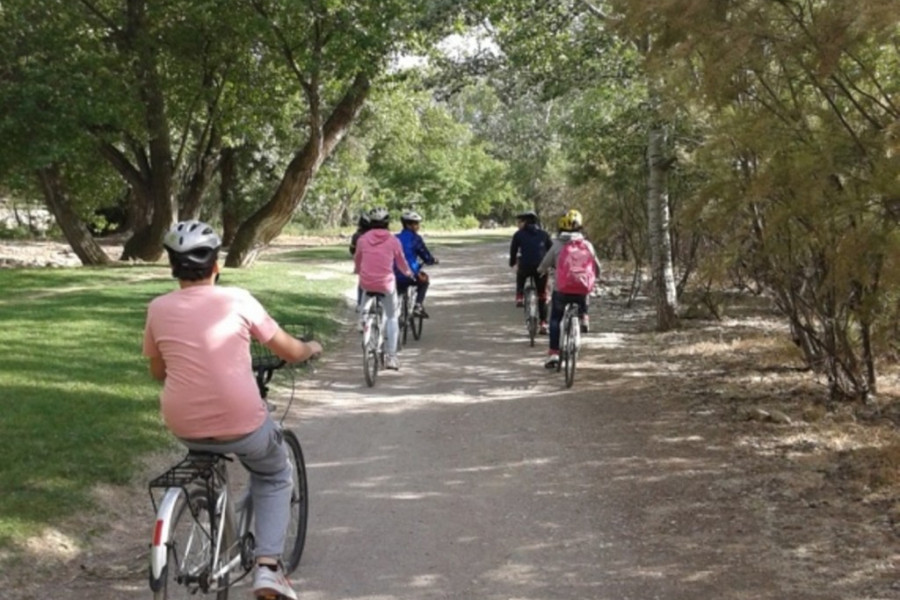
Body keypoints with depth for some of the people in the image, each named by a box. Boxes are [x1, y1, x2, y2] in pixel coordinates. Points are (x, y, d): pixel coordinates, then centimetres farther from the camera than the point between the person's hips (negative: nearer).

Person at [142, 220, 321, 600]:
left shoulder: (158, 308, 1)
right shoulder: (237, 299, -6)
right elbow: (291, 352, 3)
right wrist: (313, 348, 25)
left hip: (183, 426, 3)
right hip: (240, 425, -3)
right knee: (275, 476, 24)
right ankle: (267, 566, 7)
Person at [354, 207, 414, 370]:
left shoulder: (363, 239, 1)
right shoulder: (393, 241, -2)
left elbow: (357, 259, 16)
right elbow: (401, 263, 10)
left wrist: (357, 271, 39)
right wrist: (409, 273, 31)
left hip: (366, 283, 1)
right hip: (386, 283, -1)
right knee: (392, 318, 12)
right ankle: (391, 356, 7)